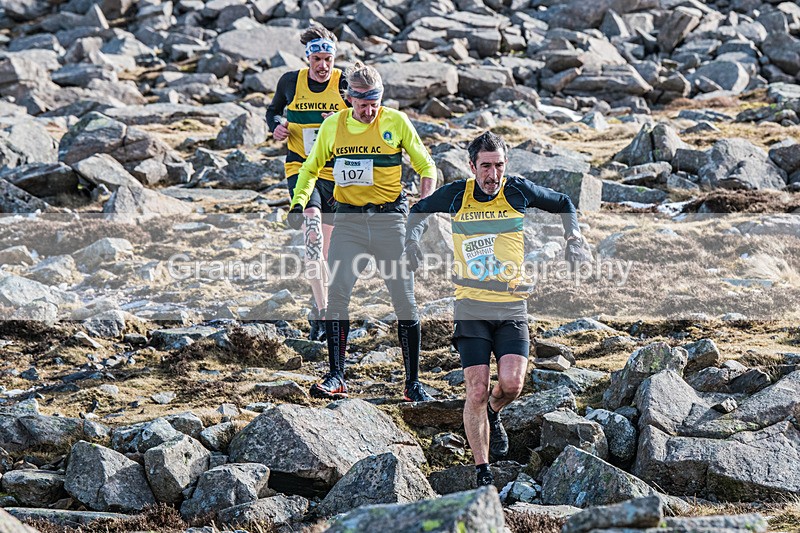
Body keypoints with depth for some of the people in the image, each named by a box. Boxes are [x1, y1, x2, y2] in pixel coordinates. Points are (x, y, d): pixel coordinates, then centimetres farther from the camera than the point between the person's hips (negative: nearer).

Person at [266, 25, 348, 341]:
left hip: (336, 173, 1)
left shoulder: (345, 86, -5)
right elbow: (274, 110, 18)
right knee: (312, 220, -28)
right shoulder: (291, 82, 0)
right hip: (300, 169, -1)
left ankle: (317, 311, 34)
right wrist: (277, 125, -4)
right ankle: (323, 310, -34)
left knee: (324, 248, 11)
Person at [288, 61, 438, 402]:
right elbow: (310, 168, 18)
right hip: (348, 220, 2)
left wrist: (425, 205, -10)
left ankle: (413, 381, 9)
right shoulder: (333, 125, 6)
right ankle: (336, 377, -1)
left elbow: (425, 166, 7)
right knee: (336, 294, -8)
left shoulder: (396, 122, -1)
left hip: (391, 219, -2)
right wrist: (299, 202, 2)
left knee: (404, 300, -1)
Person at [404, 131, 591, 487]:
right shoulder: (456, 195, 0)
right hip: (470, 306, 0)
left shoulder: (518, 191, 0)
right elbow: (419, 211, 20)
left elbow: (562, 203, 18)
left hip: (512, 305, 0)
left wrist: (574, 238, 5)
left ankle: (493, 414, 22)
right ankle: (483, 473, 5)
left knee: (511, 383, -16)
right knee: (476, 391, -7)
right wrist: (412, 241, 4)